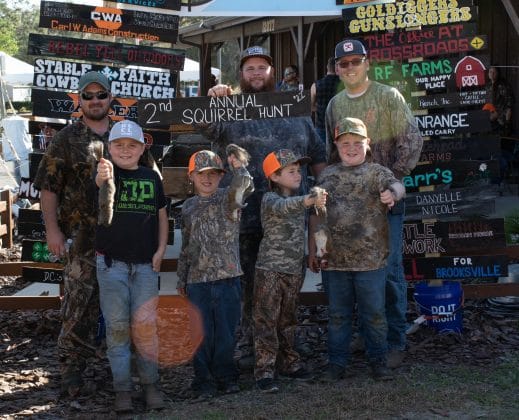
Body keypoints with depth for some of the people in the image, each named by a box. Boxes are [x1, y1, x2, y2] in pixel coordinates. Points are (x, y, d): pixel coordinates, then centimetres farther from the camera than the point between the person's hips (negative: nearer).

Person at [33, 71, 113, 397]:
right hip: (81, 236, -4)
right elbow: (49, 187, -2)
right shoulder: (67, 139, 0)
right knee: (80, 302, -5)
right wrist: (52, 229, -10)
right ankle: (72, 369, 2)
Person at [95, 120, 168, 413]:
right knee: (117, 326, 2)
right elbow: (96, 198, -29)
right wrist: (100, 179, -52)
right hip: (111, 262, -2)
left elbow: (162, 215, 16)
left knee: (146, 325, 1)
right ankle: (123, 388, 10)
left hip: (145, 264, 2)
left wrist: (161, 250, 3)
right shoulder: (107, 172, -5)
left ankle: (151, 384, 15)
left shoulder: (152, 177, 6)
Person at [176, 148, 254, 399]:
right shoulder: (188, 207, 12)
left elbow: (244, 188, -23)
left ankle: (226, 377, 20)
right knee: (201, 333, 4)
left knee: (226, 331, 5)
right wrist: (181, 279, 18)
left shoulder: (227, 198, 2)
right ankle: (204, 381, 14)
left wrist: (238, 167, -37)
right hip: (197, 280, 2)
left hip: (227, 277, -2)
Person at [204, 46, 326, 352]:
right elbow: (207, 126, -18)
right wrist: (212, 101, -36)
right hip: (246, 219, -2)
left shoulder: (295, 111, 13)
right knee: (248, 283, 4)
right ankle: (249, 342, 16)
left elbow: (318, 155, 16)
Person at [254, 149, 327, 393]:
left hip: (295, 270, 7)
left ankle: (288, 362, 27)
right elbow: (282, 207, -34)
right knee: (266, 320, -4)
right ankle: (264, 371, -2)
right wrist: (308, 201, -50)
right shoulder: (270, 199, -10)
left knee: (288, 319, 16)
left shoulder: (298, 199, 11)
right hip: (270, 270, -7)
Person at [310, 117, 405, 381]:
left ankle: (378, 361, 20)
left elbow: (396, 185, -21)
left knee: (374, 313, 6)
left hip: (370, 260, -2)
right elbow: (316, 216, 13)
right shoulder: (326, 176, 9)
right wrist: (312, 251, 12)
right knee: (338, 314, 11)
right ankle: (338, 363, 21)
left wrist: (392, 194, -46)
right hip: (333, 260, 3)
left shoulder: (376, 172, 0)